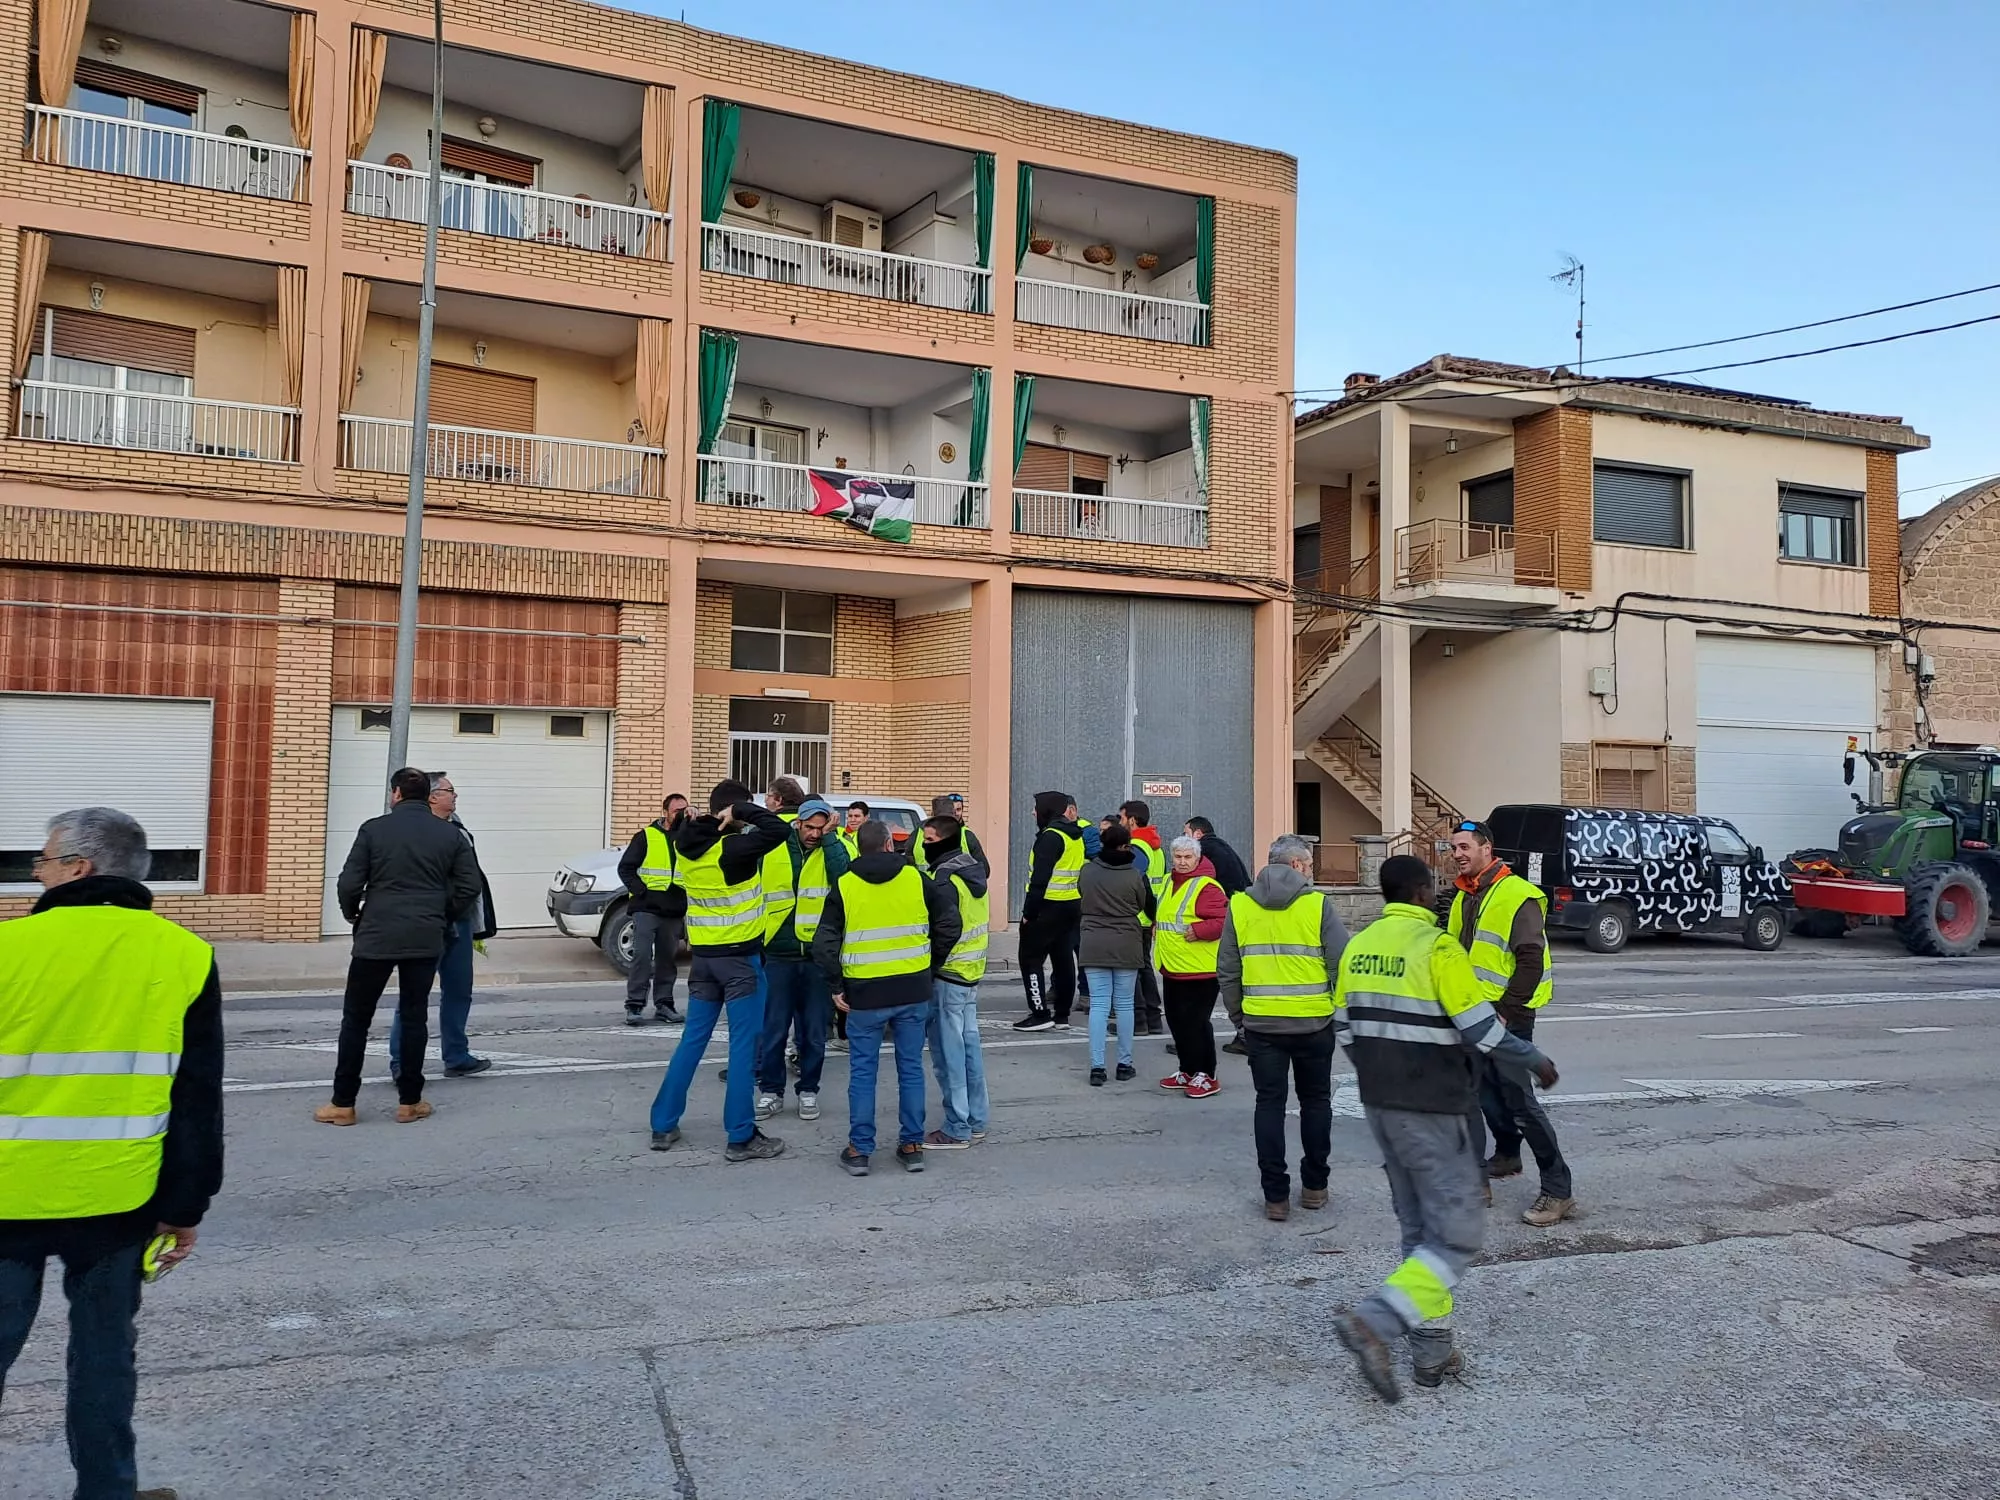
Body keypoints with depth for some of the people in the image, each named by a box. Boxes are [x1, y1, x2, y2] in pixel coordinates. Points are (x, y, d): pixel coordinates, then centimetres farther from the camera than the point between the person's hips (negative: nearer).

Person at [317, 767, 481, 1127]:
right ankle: (410, 1102, 13)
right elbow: (470, 886, 2)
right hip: (426, 940, 2)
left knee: (356, 1018, 8)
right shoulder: (450, 834, 4)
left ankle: (343, 1104, 11)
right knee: (414, 1018, 10)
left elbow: (349, 884, -7)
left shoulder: (374, 829, -4)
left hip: (376, 937, -2)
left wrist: (353, 915, 12)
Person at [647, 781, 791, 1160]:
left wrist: (716, 820, 9)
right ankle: (741, 1138, 4)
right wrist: (742, 811, -20)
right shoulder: (732, 849, -21)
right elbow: (780, 830, -29)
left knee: (692, 1039, 15)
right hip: (741, 957, -7)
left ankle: (663, 1125, 20)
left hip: (703, 956, 7)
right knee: (744, 1043, 0)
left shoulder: (685, 846, 2)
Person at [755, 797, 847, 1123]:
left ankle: (808, 1091, 22)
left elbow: (844, 875, -21)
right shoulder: (772, 850, 2)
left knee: (814, 1031, 9)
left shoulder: (832, 851, 1)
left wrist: (829, 836, -16)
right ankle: (771, 1091, 17)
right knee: (773, 1030, 3)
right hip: (778, 954, 0)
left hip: (818, 956, 0)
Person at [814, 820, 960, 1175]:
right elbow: (949, 922, 0)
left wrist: (836, 985, 3)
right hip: (913, 991, 1)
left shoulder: (844, 887, -3)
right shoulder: (916, 879, 0)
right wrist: (932, 966, 10)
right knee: (911, 1068, 12)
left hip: (865, 993, -1)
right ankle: (911, 1146, 17)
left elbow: (824, 943, -7)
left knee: (862, 1071, 9)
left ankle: (859, 1150, 13)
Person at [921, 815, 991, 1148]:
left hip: (948, 974, -9)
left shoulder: (946, 878, -18)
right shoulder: (973, 871, 11)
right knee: (969, 1046, 15)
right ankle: (976, 1121, 22)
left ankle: (956, 1129, 2)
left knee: (949, 1053, -3)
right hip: (971, 971, 9)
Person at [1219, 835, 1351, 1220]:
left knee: (1269, 1104, 8)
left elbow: (1226, 971, 4)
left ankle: (1276, 1196, 8)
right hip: (1314, 1023, -1)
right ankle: (1314, 1186, 24)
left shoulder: (1239, 905, 1)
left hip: (1261, 1025, 1)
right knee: (1315, 1101, 16)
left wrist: (1239, 1017, 13)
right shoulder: (1317, 904, -7)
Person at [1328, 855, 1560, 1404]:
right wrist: (1536, 1061, 1)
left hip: (1379, 1105, 7)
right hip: (1431, 1111, -7)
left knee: (1420, 1228, 17)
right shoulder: (1437, 948, -15)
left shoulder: (1359, 947, 5)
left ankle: (1433, 1351, 19)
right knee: (1458, 1234, 0)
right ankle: (1375, 1322, -14)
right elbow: (1481, 1030, -15)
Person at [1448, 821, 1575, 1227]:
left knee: (1518, 1098, -9)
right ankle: (1506, 1156, 39)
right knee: (1487, 1091, 18)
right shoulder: (1465, 897, 12)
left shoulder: (1517, 895, -16)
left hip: (1507, 1014, -9)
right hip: (1475, 1011, 9)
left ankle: (1558, 1190, -3)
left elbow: (1531, 961, -20)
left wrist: (1505, 1011, -20)